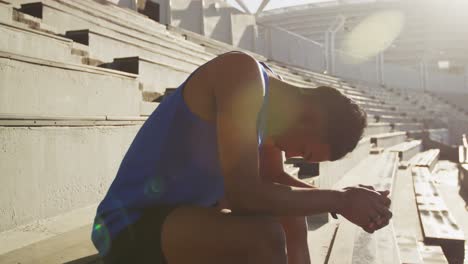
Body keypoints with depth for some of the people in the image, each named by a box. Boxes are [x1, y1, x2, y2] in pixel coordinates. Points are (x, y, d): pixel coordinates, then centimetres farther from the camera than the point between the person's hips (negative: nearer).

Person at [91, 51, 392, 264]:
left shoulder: (272, 100, 4)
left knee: (291, 209, 16)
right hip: (132, 227, -9)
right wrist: (338, 199, -19)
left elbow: (274, 179, 12)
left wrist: (344, 200, -1)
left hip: (183, 212, 9)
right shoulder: (243, 74, -23)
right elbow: (244, 194, -30)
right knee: (265, 236, -31)